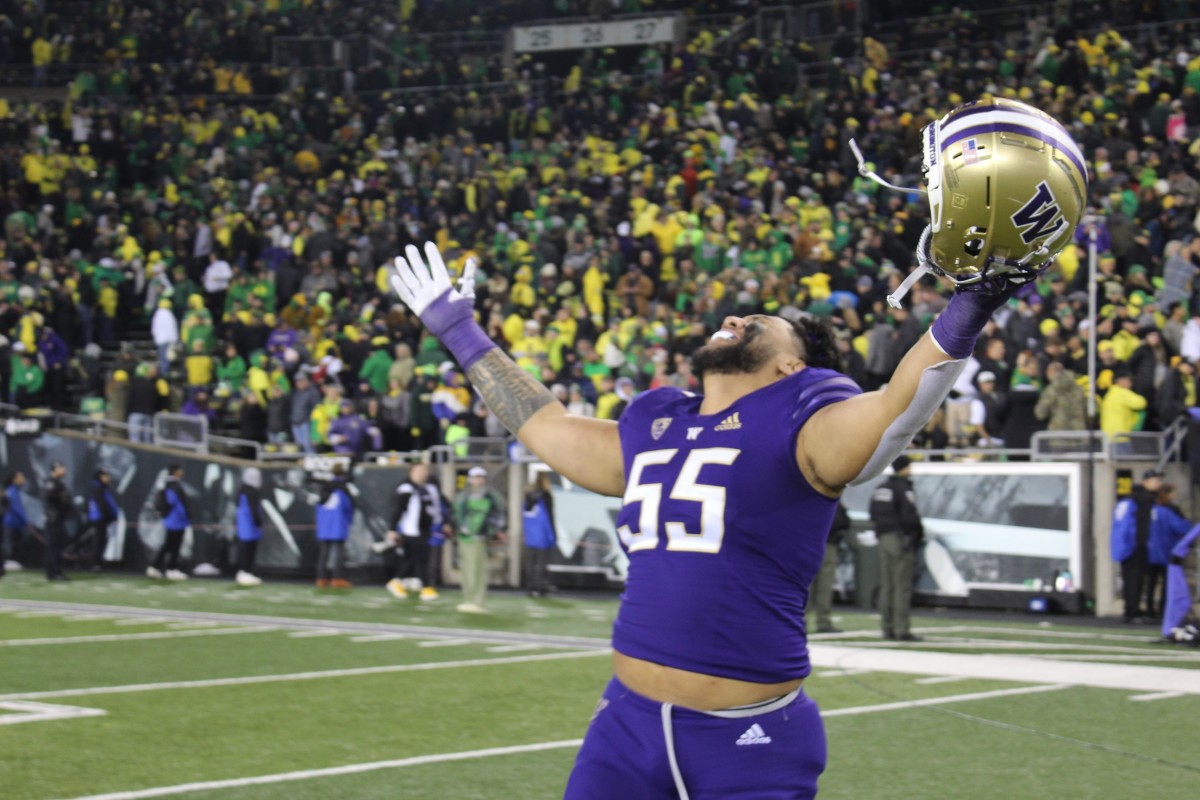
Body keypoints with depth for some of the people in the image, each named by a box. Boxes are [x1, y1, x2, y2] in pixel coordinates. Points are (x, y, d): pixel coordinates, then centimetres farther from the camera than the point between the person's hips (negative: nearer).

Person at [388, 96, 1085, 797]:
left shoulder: (801, 427, -2)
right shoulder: (651, 431, 16)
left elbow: (896, 409, -20)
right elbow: (546, 425, 31)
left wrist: (971, 305, -35)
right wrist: (462, 334, 40)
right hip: (627, 724, 6)